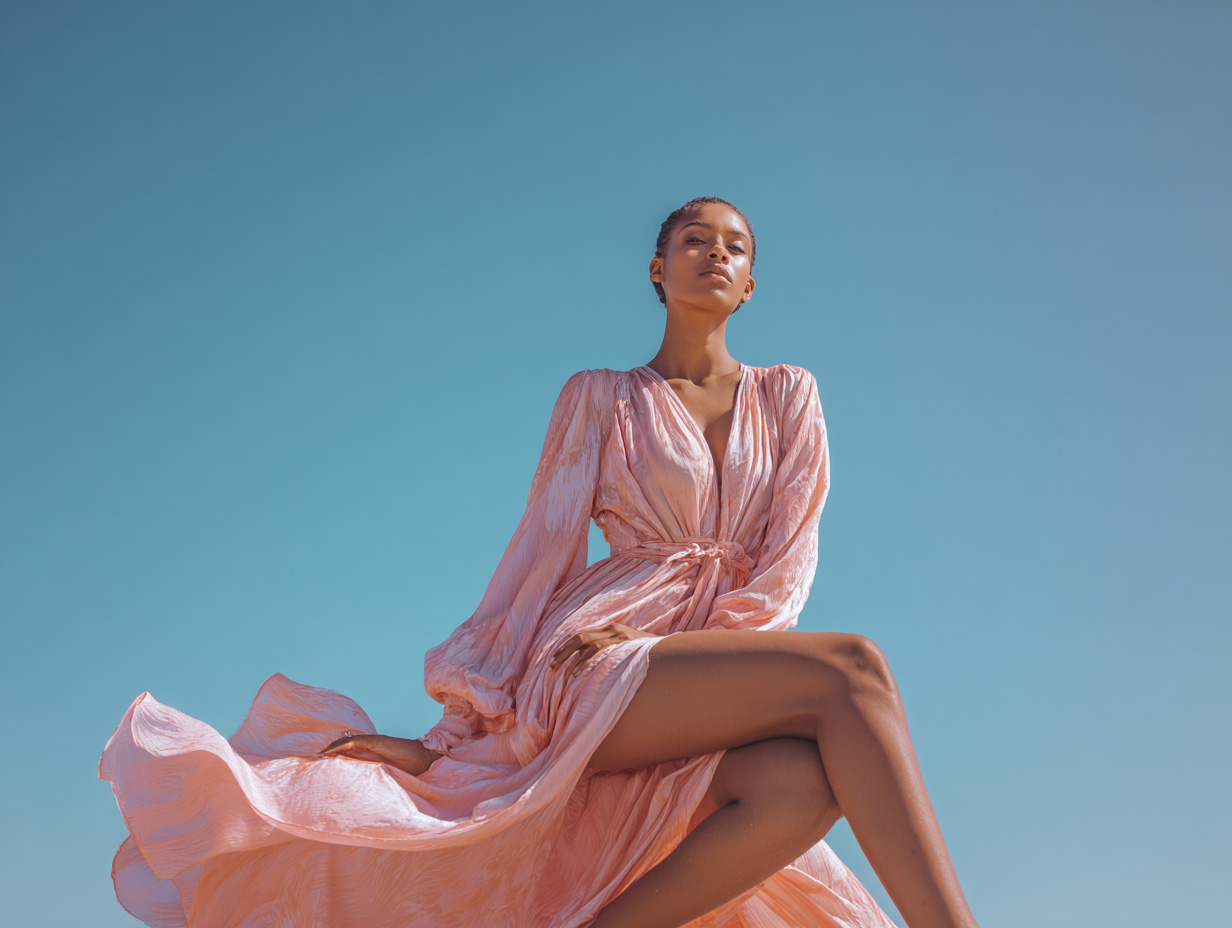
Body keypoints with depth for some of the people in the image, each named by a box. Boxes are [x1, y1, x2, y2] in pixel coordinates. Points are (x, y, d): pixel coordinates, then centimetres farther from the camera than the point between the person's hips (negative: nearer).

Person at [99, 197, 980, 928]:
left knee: (803, 786, -35)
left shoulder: (789, 398, 18)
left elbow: (790, 560, 8)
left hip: (724, 659, 3)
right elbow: (539, 557, 6)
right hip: (595, 662, -3)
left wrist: (700, 641, -12)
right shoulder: (600, 399, 12)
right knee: (849, 669, -31)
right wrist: (450, 729, -2)